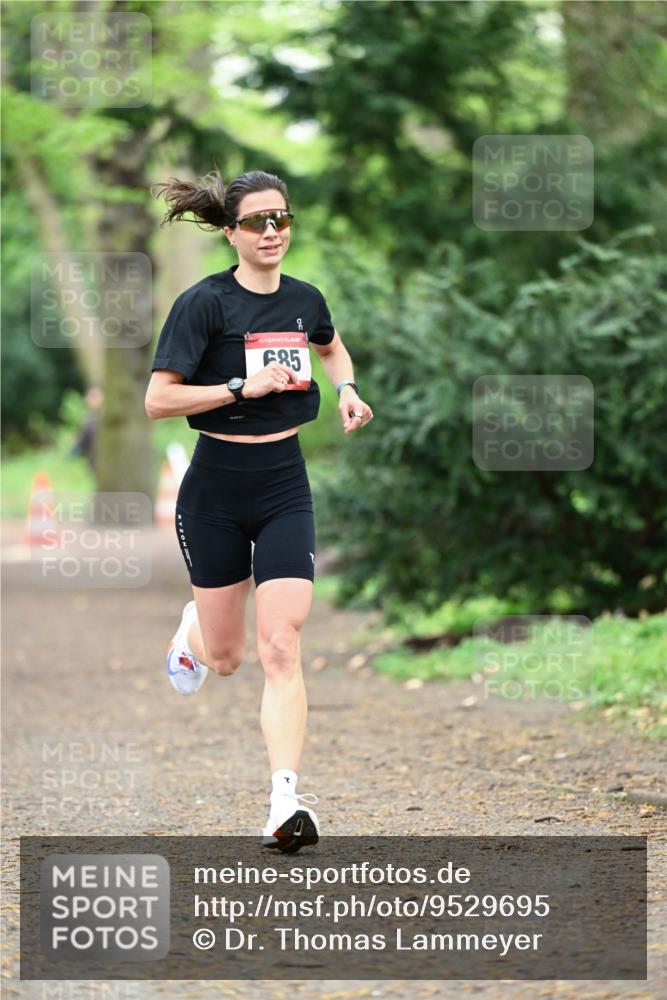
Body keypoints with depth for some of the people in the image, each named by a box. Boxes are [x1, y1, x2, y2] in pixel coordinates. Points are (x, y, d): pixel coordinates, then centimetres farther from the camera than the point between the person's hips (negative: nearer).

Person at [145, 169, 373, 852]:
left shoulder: (305, 300, 4)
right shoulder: (204, 303, -12)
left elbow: (331, 346, 28)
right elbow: (158, 400, -17)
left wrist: (347, 390, 8)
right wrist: (244, 386, -23)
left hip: (285, 483, 2)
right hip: (216, 487, -2)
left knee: (280, 648, -12)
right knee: (226, 659, 11)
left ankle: (285, 801, -16)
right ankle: (193, 627, 49)